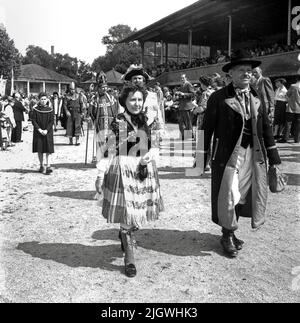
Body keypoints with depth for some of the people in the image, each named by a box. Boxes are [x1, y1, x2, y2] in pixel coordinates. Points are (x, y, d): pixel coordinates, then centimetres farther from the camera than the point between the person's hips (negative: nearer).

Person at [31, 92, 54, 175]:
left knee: (48, 150, -4)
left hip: (48, 132, -1)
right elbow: (33, 120, -2)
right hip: (38, 132, 1)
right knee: (40, 150, 5)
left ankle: (48, 166, -5)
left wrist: (46, 130, -13)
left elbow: (52, 121, -2)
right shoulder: (35, 109, 0)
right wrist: (39, 129, -12)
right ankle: (41, 166, 15)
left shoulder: (50, 109, 0)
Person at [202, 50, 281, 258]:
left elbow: (266, 127, 13)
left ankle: (231, 232, 33)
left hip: (253, 155, 5)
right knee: (228, 195, -1)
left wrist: (273, 153, 11)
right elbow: (207, 128, -4)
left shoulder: (257, 98, 10)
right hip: (228, 154, -5)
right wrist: (202, 155, -5)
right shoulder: (219, 98, -6)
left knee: (242, 195, 13)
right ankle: (227, 236, 21)